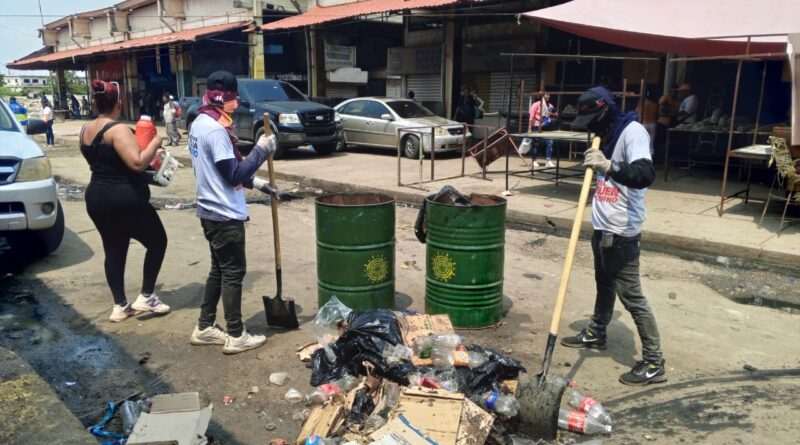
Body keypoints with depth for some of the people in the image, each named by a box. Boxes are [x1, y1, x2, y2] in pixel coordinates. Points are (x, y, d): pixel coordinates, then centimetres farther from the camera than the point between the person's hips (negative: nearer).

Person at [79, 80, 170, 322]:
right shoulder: (118, 129, -18)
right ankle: (146, 297, 11)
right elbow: (138, 163, -30)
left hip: (96, 198, 8)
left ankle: (120, 306, 20)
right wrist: (154, 143, -14)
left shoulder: (86, 130, 8)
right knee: (157, 242, 10)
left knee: (114, 251, 16)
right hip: (126, 200, -8)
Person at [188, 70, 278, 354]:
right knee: (233, 273, 1)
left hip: (210, 211, 10)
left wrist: (253, 182, 13)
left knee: (218, 270, 19)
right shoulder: (216, 129, -21)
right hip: (225, 214, -10)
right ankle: (236, 336, 12)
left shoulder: (199, 124, 10)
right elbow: (233, 174, -22)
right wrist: (261, 150, -15)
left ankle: (204, 328, 28)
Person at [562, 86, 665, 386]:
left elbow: (645, 174, -34)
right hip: (602, 226, 9)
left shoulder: (633, 131, -17)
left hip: (621, 232, -9)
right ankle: (596, 333, 42)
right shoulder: (608, 134, 12)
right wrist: (596, 162, 8)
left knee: (631, 295, -5)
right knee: (603, 283, 24)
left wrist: (608, 166, -45)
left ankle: (654, 362, 5)